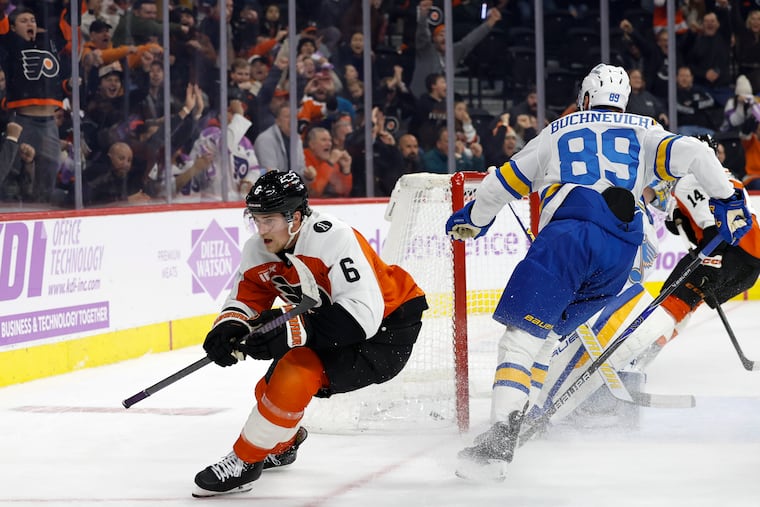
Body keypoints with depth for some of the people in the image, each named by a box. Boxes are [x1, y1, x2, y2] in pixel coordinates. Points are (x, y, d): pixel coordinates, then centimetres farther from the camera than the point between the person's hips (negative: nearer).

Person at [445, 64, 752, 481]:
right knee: (549, 330, 23)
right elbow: (691, 153, 7)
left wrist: (470, 221, 48)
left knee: (522, 333, -13)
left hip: (569, 231, -3)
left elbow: (503, 183, 32)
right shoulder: (644, 133, 26)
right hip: (621, 254, 3)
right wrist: (727, 201, 14)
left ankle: (501, 437, -30)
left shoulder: (557, 133, 26)